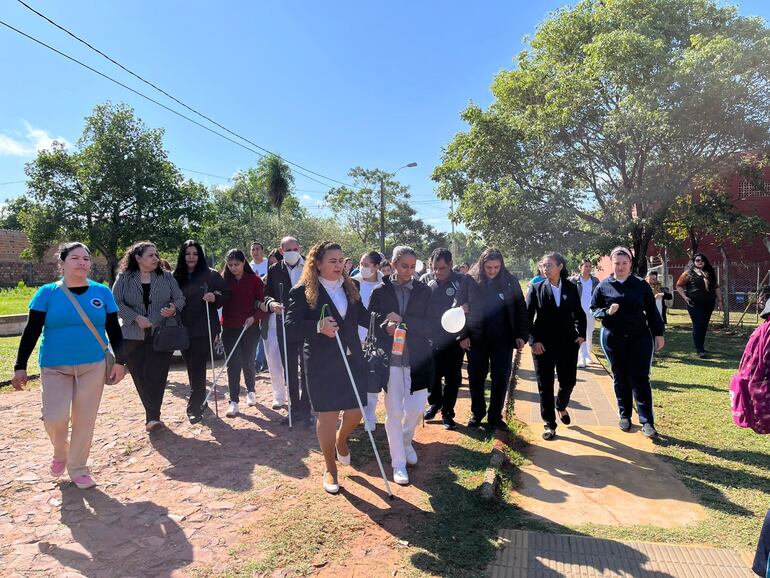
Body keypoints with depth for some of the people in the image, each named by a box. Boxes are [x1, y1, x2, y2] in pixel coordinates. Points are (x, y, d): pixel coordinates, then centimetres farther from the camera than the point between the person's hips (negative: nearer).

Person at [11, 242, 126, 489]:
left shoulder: (102, 292, 1)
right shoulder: (47, 293, -3)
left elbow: (114, 330, 5)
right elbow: (31, 331, -2)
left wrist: (119, 361, -1)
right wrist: (20, 366, -5)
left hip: (93, 366, 1)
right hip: (55, 367, -1)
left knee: (84, 420, 5)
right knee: (55, 418, -8)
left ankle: (78, 468, 23)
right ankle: (60, 453, 26)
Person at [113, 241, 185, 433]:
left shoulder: (167, 277, 6)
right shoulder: (124, 278, 3)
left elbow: (180, 298, 7)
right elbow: (116, 303, -3)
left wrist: (174, 309, -15)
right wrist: (136, 318, -15)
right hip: (133, 336, 1)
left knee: (155, 376, -7)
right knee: (140, 377, 6)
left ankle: (152, 417, 0)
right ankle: (153, 414, 23)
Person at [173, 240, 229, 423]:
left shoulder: (211, 275, -3)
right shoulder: (176, 276, 6)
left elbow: (226, 294, -1)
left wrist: (215, 298, -19)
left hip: (204, 329, -4)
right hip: (184, 329, 4)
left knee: (197, 367, -5)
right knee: (191, 368, 12)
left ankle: (194, 407, 3)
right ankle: (200, 401, 29)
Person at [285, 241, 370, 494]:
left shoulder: (350, 288, 7)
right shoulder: (303, 292, -9)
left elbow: (364, 317, 12)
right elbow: (290, 327, -16)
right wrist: (318, 327, -30)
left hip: (352, 359, 5)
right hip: (322, 364, -4)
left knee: (356, 411, 9)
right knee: (327, 416, 5)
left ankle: (340, 440, 45)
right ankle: (330, 469, 27)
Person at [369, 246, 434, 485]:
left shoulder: (423, 291, 1)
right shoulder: (380, 291, -1)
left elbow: (430, 327, -5)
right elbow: (371, 323, 2)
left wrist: (402, 320, -17)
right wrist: (385, 327, -19)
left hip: (417, 359, 1)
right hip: (389, 358, -1)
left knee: (416, 408, 6)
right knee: (394, 412, 3)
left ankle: (406, 442, 39)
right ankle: (398, 463, 19)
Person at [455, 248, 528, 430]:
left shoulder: (510, 281, -2)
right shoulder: (470, 280, -5)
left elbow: (520, 309, 2)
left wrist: (522, 335, -3)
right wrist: (462, 335, -8)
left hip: (503, 338, 0)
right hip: (476, 338, 0)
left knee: (501, 379, 5)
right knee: (476, 378, 10)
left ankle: (495, 417, 21)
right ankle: (477, 413, 29)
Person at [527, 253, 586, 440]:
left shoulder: (571, 288, 3)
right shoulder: (536, 288, -3)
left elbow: (579, 313, 13)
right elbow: (527, 317, -4)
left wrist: (581, 334, 3)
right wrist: (533, 340, -11)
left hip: (568, 343, 2)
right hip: (543, 345, -2)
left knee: (568, 382, 8)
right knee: (545, 385, 4)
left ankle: (561, 407, 41)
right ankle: (549, 424, 18)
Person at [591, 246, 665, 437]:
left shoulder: (641, 285, 2)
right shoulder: (603, 286, 1)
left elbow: (652, 311, 5)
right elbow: (593, 309, 6)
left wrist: (658, 334, 3)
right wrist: (607, 312, -14)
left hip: (640, 337, -1)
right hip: (612, 338, 1)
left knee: (640, 378, -3)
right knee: (620, 378, 10)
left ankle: (647, 421, 1)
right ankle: (625, 416, 24)